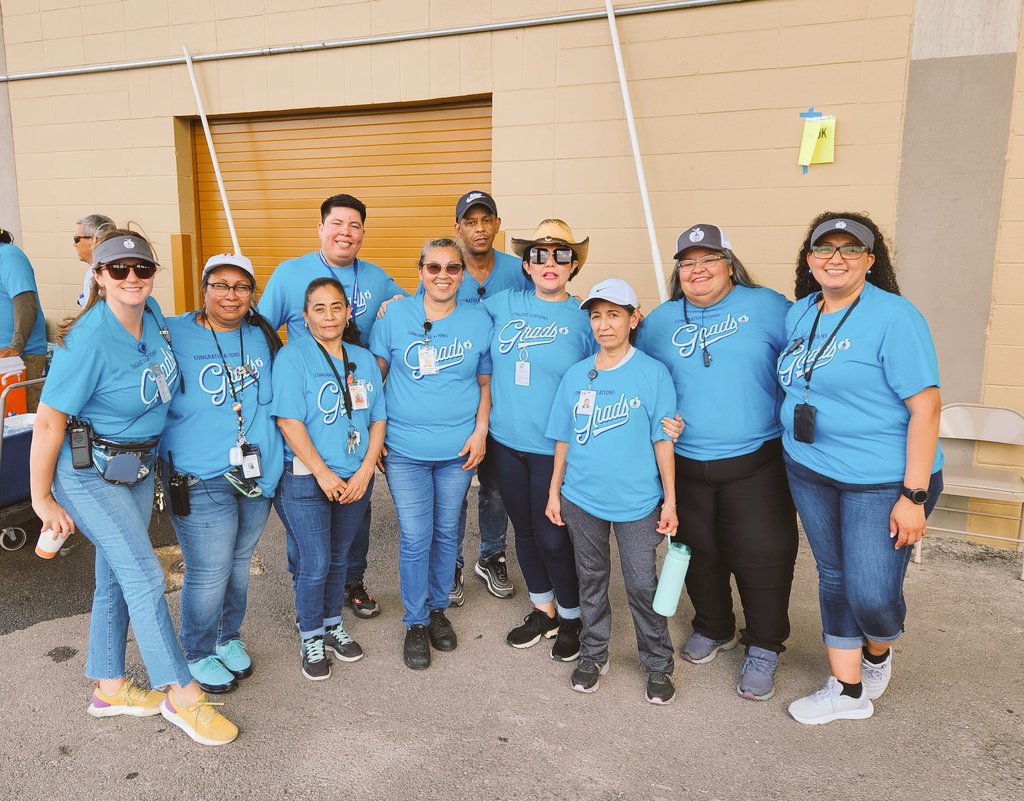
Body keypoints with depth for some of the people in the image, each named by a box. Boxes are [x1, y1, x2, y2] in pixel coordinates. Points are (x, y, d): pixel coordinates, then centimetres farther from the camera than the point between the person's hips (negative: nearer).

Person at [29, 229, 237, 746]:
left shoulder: (152, 315, -4)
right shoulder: (88, 340, -25)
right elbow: (49, 422, -19)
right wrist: (42, 498, -13)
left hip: (139, 466, 7)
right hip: (90, 472, -7)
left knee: (116, 579, 16)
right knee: (145, 578, -5)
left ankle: (110, 688, 32)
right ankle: (184, 697, 7)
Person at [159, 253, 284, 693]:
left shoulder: (262, 336, 7)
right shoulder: (172, 335, -8)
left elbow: (279, 397, 20)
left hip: (258, 472, 5)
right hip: (201, 479, -5)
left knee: (239, 563, 18)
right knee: (209, 573, 2)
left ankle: (228, 637, 41)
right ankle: (198, 654, 27)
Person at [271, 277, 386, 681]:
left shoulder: (364, 359, 7)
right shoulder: (292, 357, -9)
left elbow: (378, 420, 6)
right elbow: (289, 421, -15)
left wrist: (364, 472, -6)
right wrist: (324, 474, -16)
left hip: (355, 479, 5)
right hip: (305, 480, -5)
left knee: (339, 557, 16)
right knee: (315, 563, -2)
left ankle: (333, 625, 35)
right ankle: (310, 638, 20)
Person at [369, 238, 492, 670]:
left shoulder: (479, 320, 0)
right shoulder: (395, 315, -3)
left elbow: (486, 383, 6)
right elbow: (375, 374, 3)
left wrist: (480, 431, -4)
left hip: (458, 449, 2)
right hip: (404, 449, -1)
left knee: (446, 533, 14)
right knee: (415, 538, 1)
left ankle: (438, 608, 34)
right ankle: (416, 622, 20)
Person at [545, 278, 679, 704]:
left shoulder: (653, 373, -8)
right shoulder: (576, 375, 2)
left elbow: (662, 440, -6)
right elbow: (563, 439, 7)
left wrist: (670, 500, -5)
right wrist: (554, 491, 8)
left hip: (637, 500, -3)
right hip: (581, 497, 3)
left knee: (642, 585, 6)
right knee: (591, 578, 16)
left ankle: (658, 664, 26)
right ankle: (593, 655, 34)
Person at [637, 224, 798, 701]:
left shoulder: (765, 306, -3)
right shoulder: (661, 321, 7)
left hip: (755, 462, -3)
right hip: (686, 464, 4)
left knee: (760, 556, 3)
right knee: (698, 553, 17)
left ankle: (764, 647, 25)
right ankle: (713, 629, 40)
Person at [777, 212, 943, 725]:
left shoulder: (894, 316, -14)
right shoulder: (799, 314, 6)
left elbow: (925, 406, -17)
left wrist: (914, 495, -20)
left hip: (882, 480, -6)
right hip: (810, 472, 6)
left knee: (872, 594, -3)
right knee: (834, 579, 14)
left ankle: (877, 653, 34)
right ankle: (848, 691, 31)